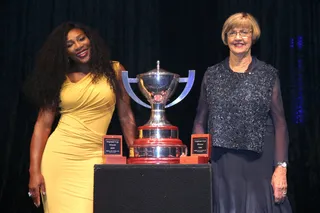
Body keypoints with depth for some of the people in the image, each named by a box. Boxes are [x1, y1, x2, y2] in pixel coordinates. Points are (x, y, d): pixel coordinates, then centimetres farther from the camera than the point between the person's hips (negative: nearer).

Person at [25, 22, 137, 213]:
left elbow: (126, 116, 8)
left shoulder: (114, 70, 4)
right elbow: (43, 124, 2)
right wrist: (35, 170, -7)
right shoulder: (59, 78, 5)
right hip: (58, 154, 1)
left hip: (93, 157, -1)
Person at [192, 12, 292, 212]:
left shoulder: (268, 74, 2)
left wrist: (281, 167, -9)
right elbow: (200, 122, 9)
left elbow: (280, 124, -1)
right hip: (222, 162, 2)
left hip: (259, 160, -1)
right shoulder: (212, 75, 7)